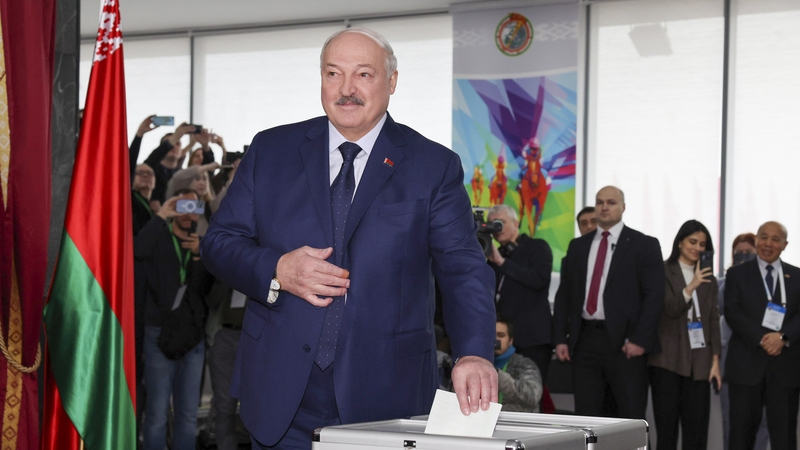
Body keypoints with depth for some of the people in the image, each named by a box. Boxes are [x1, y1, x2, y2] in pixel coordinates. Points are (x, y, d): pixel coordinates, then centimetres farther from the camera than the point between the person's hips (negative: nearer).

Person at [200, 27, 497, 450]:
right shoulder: (270, 150, 8)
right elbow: (219, 240, 8)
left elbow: (463, 268, -8)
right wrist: (276, 271, -14)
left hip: (385, 399, -1)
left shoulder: (434, 167, 2)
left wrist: (473, 353, -26)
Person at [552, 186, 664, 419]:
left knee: (632, 417, -4)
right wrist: (560, 338, 6)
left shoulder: (644, 245, 2)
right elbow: (564, 294, 15)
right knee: (585, 415, 5)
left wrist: (640, 340, -13)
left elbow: (654, 295, -5)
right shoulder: (578, 246, 15)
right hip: (585, 340, 4)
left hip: (624, 342, -4)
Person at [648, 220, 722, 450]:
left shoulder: (709, 279, 13)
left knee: (696, 426, 0)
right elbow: (670, 309, -9)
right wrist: (691, 286, -25)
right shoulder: (663, 272, -1)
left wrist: (716, 361, 6)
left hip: (699, 361, 4)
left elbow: (714, 321, 13)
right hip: (668, 359, -4)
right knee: (666, 424, -3)